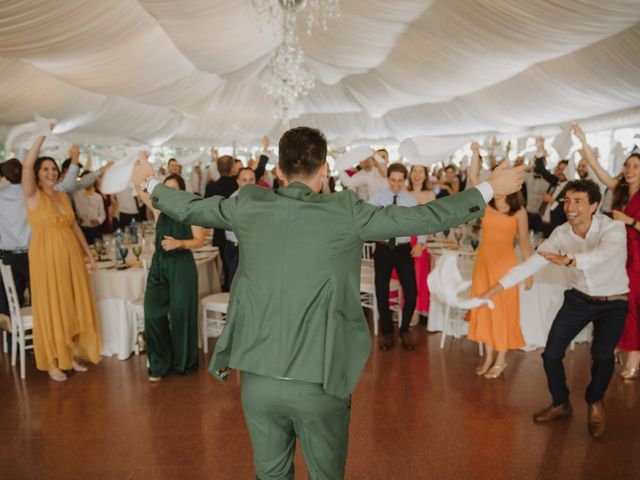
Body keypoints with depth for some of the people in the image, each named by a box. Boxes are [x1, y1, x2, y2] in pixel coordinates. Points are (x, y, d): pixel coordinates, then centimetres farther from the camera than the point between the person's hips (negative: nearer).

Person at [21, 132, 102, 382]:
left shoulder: (63, 196, 11)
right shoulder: (32, 195, -5)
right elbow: (27, 164, -22)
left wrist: (89, 252, 15)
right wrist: (43, 134, -21)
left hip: (70, 257, 5)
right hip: (46, 258, -5)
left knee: (73, 307, 10)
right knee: (51, 308, 2)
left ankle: (72, 355, 22)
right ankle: (52, 363, 13)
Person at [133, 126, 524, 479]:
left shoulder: (250, 206, -1)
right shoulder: (346, 213, -10)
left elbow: (189, 208, 14)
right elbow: (424, 218, -6)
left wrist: (151, 183, 34)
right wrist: (490, 188, 7)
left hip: (258, 380, 3)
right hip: (318, 385, -3)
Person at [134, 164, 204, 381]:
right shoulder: (158, 207, 7)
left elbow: (200, 241, -7)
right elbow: (139, 188, 1)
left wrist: (179, 243, -21)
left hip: (181, 265, -3)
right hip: (159, 264, 4)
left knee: (181, 313, 4)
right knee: (153, 313, -1)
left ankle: (184, 362, 22)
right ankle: (159, 364, 13)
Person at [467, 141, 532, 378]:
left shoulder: (519, 211, -4)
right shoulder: (486, 204, 3)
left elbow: (524, 243, -2)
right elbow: (473, 177, -6)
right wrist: (476, 152, -15)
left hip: (505, 263, -3)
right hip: (483, 261, 4)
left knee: (502, 309, 3)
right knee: (484, 308, 8)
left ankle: (501, 359, 15)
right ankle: (488, 355, 22)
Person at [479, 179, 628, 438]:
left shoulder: (613, 228, -24)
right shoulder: (561, 233, -12)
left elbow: (603, 254, -45)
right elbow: (531, 263, -16)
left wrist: (567, 260, -63)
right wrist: (492, 290, -22)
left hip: (613, 302, -4)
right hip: (579, 298, 4)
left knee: (602, 354, -24)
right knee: (551, 354, 0)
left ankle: (595, 403, 9)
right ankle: (561, 403, 29)